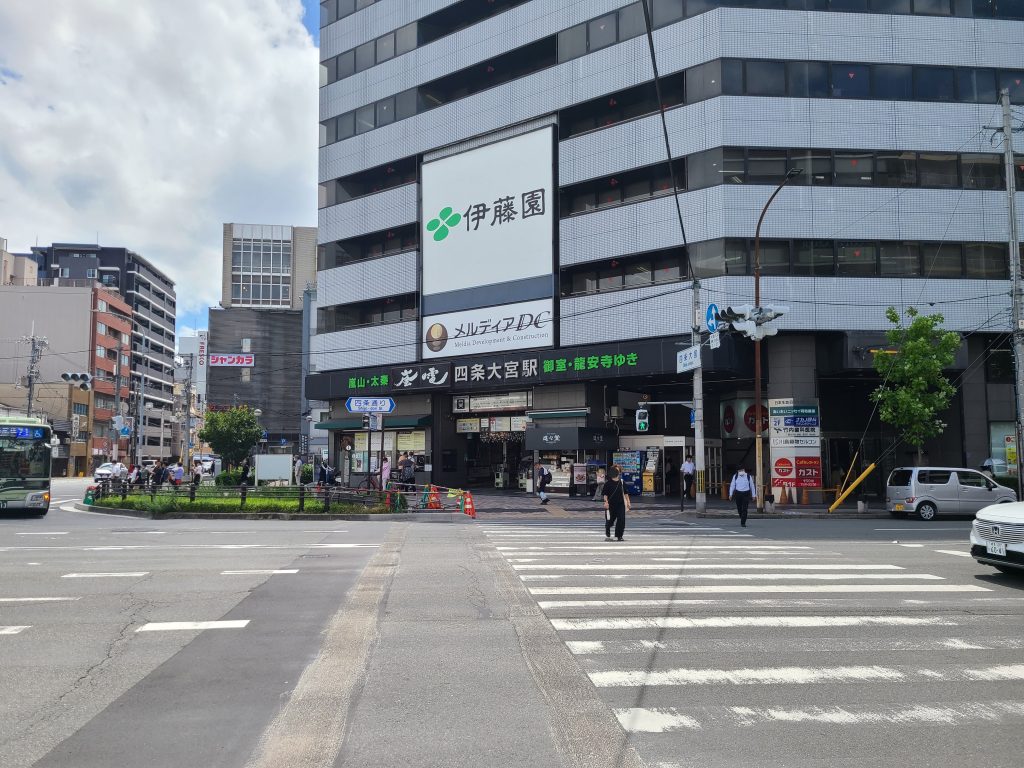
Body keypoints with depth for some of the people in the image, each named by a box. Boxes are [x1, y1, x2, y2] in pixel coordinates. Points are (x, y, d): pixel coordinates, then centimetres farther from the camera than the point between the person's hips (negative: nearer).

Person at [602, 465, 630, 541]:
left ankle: (619, 536, 5)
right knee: (609, 521, 7)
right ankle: (607, 535, 25)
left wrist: (628, 502, 12)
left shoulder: (621, 482, 7)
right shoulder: (608, 483, -3)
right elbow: (605, 494, -3)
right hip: (611, 504, -3)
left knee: (621, 520, -5)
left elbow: (625, 493, 15)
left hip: (620, 504, 3)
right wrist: (606, 502, -16)